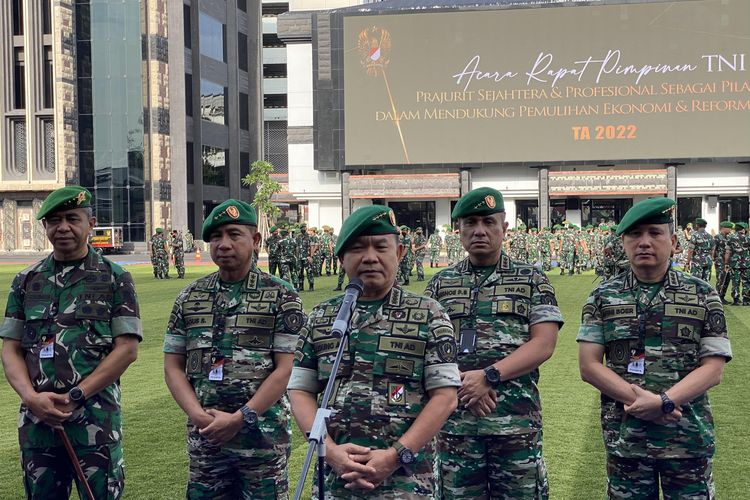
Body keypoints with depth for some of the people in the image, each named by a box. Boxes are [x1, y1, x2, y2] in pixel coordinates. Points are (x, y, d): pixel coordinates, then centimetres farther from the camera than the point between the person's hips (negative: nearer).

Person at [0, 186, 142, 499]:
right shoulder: (26, 281, 11)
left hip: (96, 416, -3)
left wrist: (74, 396, -11)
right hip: (36, 417, 3)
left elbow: (127, 348, -5)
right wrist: (32, 398, -9)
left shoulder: (114, 279, 2)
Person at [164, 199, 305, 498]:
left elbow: (286, 368, -8)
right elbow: (173, 366, 8)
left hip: (264, 435, -3)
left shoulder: (281, 297, -3)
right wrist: (198, 415, -8)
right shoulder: (189, 299, 7)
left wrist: (240, 418, -14)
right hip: (204, 435, 3)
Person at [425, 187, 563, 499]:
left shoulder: (532, 280, 7)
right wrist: (461, 382, -12)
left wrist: (489, 375, -15)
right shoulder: (441, 284, 12)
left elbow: (544, 344, -4)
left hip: (517, 418, -1)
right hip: (455, 418, 2)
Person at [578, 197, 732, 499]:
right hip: (624, 437, 1)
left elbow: (713, 368, -4)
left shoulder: (702, 296, 2)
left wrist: (664, 402, -18)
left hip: (689, 437, 0)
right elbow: (589, 366, -2)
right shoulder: (603, 298, 3)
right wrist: (638, 399, -16)